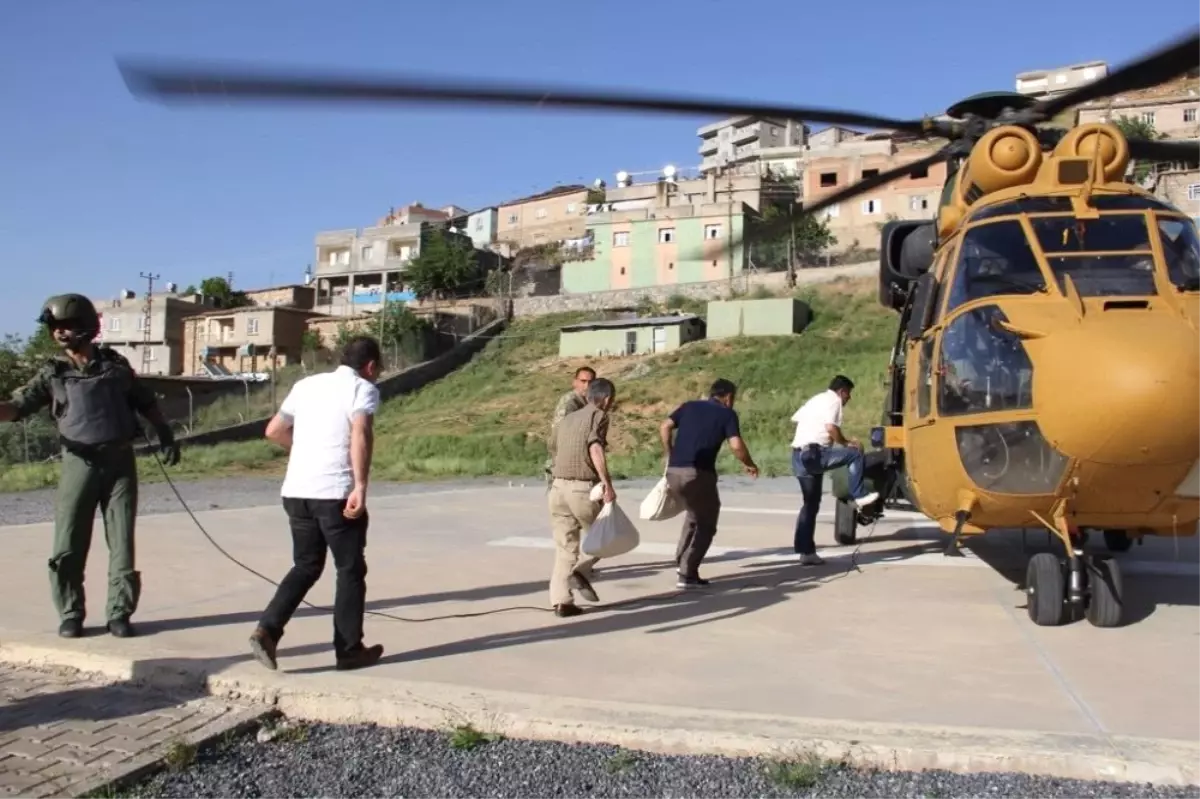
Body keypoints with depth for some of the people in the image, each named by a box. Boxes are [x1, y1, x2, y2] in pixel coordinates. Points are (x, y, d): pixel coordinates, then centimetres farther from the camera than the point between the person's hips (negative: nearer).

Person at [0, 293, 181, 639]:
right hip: (79, 464, 0)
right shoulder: (53, 374, 2)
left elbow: (146, 402, 13)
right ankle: (70, 615, 15)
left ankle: (119, 613, 11)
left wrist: (166, 435, 7)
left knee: (122, 544, 2)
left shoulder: (115, 364, 6)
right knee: (68, 547, 0)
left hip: (120, 462, 0)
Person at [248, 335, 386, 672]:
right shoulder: (363, 388, -2)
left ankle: (267, 630, 5)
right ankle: (349, 649, 16)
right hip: (335, 492, -6)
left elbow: (274, 430, 21)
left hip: (296, 490, 6)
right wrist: (361, 486, -23)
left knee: (306, 567, 19)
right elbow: (360, 435, -19)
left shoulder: (306, 385, 17)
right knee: (350, 569, 9)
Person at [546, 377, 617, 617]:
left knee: (564, 546, 10)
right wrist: (607, 484, -23)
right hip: (583, 488, -6)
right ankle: (581, 571, -4)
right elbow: (595, 449, -19)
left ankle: (561, 601, 7)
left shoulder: (566, 419, 19)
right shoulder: (598, 416, -3)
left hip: (558, 486, 6)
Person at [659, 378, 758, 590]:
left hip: (674, 471, 6)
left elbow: (664, 428, 8)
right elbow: (736, 446, -7)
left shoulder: (689, 406, 18)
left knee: (694, 514, 29)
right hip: (698, 473, -6)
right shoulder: (727, 414, 5)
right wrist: (749, 464, 10)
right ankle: (687, 574, 5)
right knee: (706, 524, 11)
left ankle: (681, 561, 23)